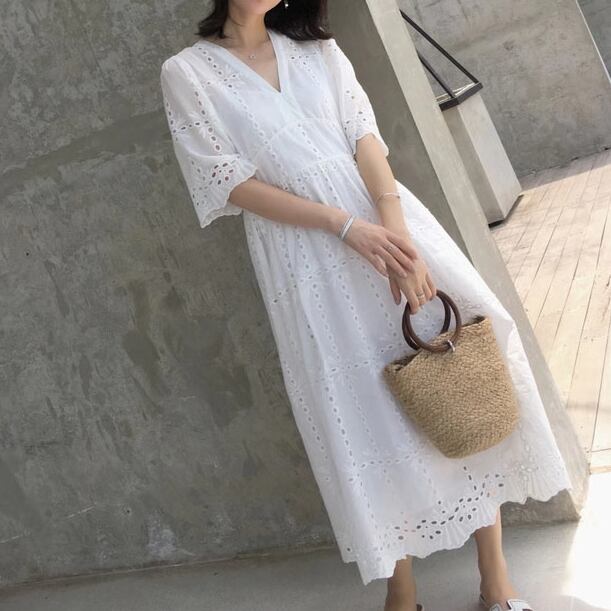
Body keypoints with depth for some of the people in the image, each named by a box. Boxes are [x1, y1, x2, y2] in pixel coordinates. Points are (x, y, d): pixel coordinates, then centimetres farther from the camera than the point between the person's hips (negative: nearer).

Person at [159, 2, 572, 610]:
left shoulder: (318, 49, 14)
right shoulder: (186, 73, 4)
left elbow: (365, 136, 1)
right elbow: (233, 182, -6)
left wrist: (397, 231, -16)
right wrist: (347, 226, -15)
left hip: (381, 216, 3)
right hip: (302, 254, -3)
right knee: (365, 413, -1)